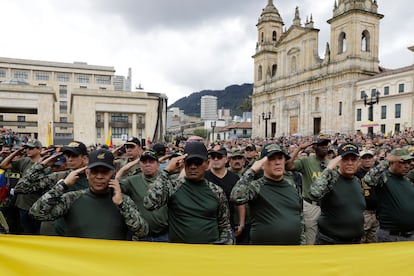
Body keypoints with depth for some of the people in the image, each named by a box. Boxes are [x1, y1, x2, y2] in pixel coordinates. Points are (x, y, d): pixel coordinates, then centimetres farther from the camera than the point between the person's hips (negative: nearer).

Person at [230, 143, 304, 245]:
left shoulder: (293, 188, 6)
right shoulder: (256, 186, -11)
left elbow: (300, 219, 14)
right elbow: (236, 197, -30)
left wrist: (302, 242, 10)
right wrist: (252, 170, -24)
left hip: (294, 242, 5)